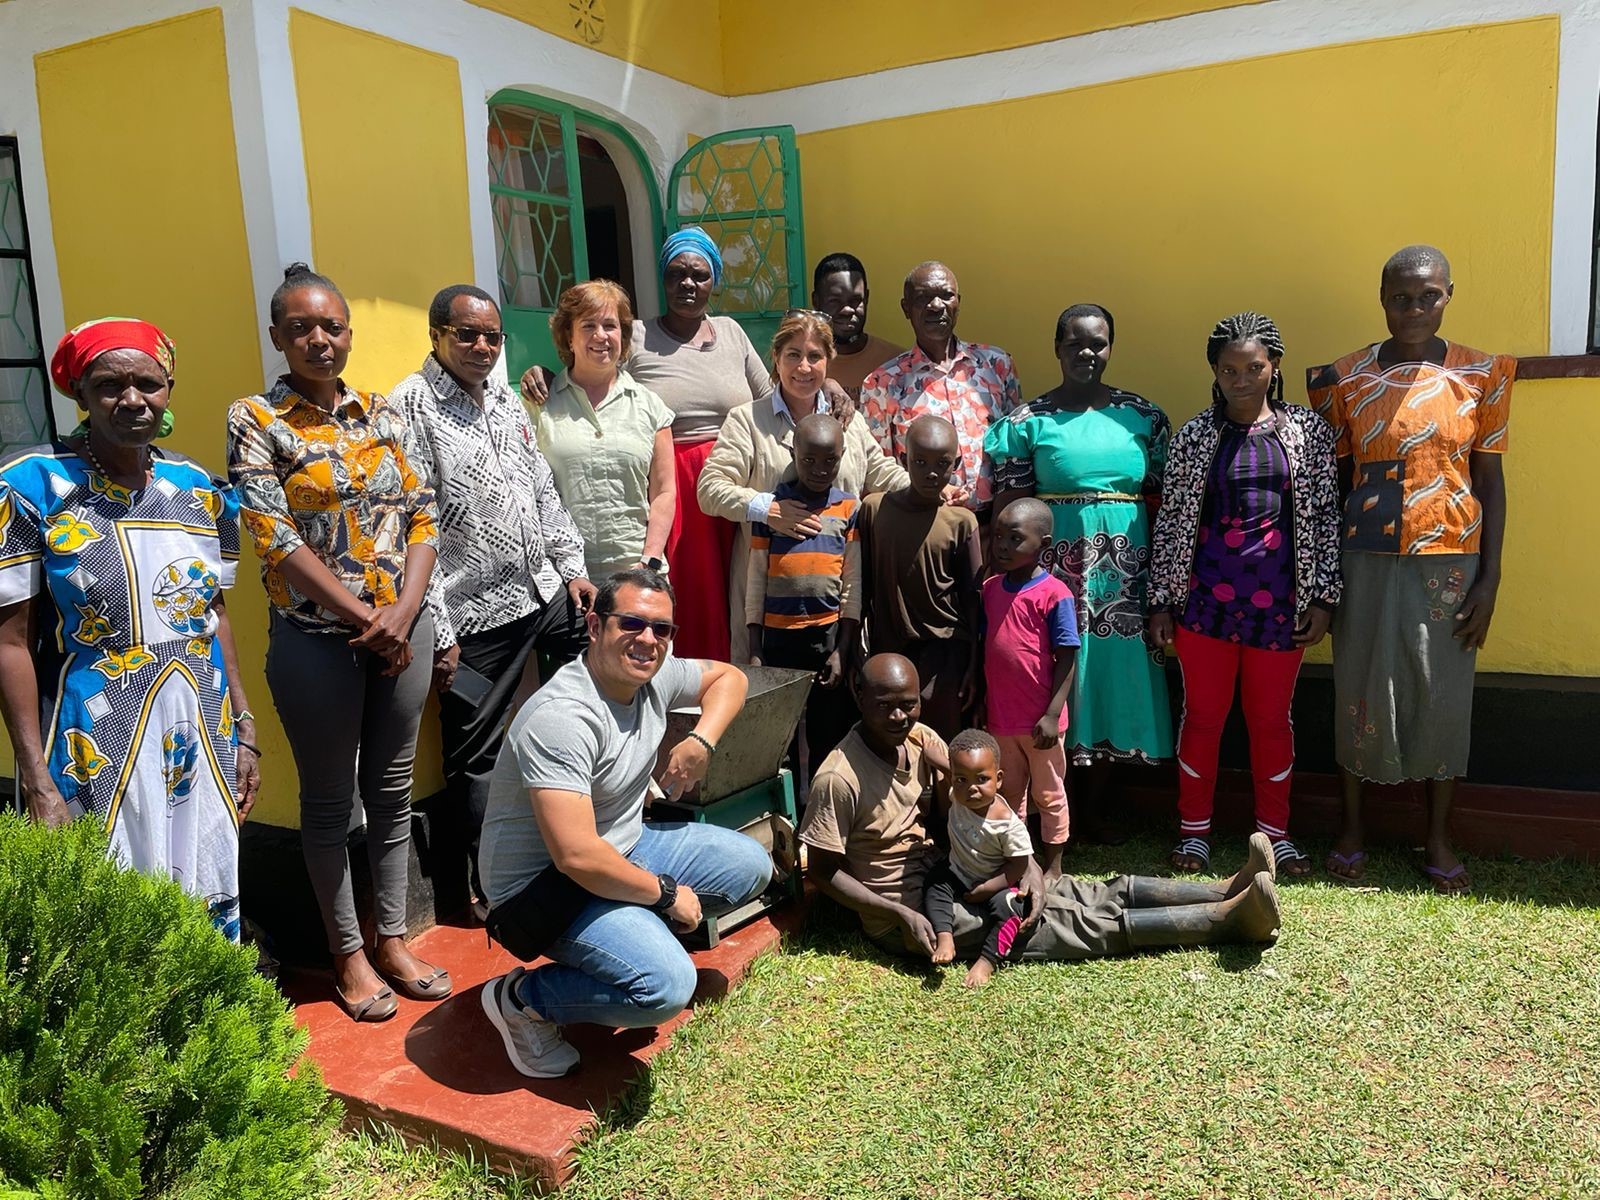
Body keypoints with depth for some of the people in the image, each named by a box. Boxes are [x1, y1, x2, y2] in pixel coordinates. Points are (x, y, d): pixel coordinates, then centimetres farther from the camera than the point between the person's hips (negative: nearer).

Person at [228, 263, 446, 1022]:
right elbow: (276, 538, -13)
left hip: (403, 628, 4)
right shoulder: (254, 421, -5)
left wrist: (403, 611, -11)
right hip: (314, 639, -4)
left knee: (392, 788, 13)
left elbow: (422, 519, 3)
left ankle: (393, 938, 29)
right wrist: (365, 619, -16)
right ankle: (348, 952, 26)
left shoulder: (384, 415, 7)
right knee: (328, 798, 9)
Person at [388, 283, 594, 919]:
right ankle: (478, 890, 21)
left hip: (546, 593, 8)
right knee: (473, 758, 3)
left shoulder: (507, 400, 13)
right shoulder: (410, 406, -12)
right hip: (476, 616, -8)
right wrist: (438, 631, -17)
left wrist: (572, 566, 12)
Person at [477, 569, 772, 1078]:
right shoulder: (563, 718, -31)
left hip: (624, 848, 9)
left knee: (751, 865, 8)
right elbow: (577, 857, -35)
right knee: (667, 985, -27)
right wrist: (665, 893, -20)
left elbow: (727, 677, 15)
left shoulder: (655, 674, -5)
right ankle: (519, 999, -4)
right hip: (544, 885, -9)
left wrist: (702, 741, -5)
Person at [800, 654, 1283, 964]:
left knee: (1095, 893, -1)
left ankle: (1231, 891, 0)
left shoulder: (920, 739, -2)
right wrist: (902, 915, -20)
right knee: (1083, 922, -11)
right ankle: (1231, 918, -12)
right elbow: (822, 871, -16)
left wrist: (1027, 863, -10)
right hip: (908, 911, -7)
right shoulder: (840, 778, -23)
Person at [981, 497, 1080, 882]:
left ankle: (1052, 867, 28)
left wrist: (1052, 715, -17)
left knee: (1048, 795, 13)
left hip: (1039, 720, -5)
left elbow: (1066, 659, -14)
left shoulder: (1054, 594, -15)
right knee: (1009, 793, 19)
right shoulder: (990, 588, 3)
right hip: (1000, 716, 5)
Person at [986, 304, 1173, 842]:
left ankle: (1098, 804, 23)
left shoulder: (1142, 416, 7)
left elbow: (1159, 499, 8)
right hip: (1056, 568, -2)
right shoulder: (1028, 421, 1)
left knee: (1114, 674, 7)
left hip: (1123, 571, 2)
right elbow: (1009, 508, -1)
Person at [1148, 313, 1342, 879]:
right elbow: (1171, 522, 2)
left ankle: (1274, 831, 26)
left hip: (1279, 601, 1)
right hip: (1207, 598, 0)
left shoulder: (1308, 429, 3)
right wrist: (1161, 604, 1)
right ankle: (1194, 830, 23)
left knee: (1272, 719, 11)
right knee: (1203, 715, 7)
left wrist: (1323, 597, -1)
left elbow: (1325, 516, 4)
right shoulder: (1195, 435, 1)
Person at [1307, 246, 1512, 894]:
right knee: (1359, 690, 6)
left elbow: (1491, 479, 3)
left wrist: (1489, 578, -2)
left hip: (1450, 561, 1)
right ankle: (1351, 828, 22)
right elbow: (1335, 480, 4)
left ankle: (1439, 839, 22)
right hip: (1367, 559, 0)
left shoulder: (1479, 374, 2)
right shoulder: (1346, 378, 1)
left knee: (1444, 695, 6)